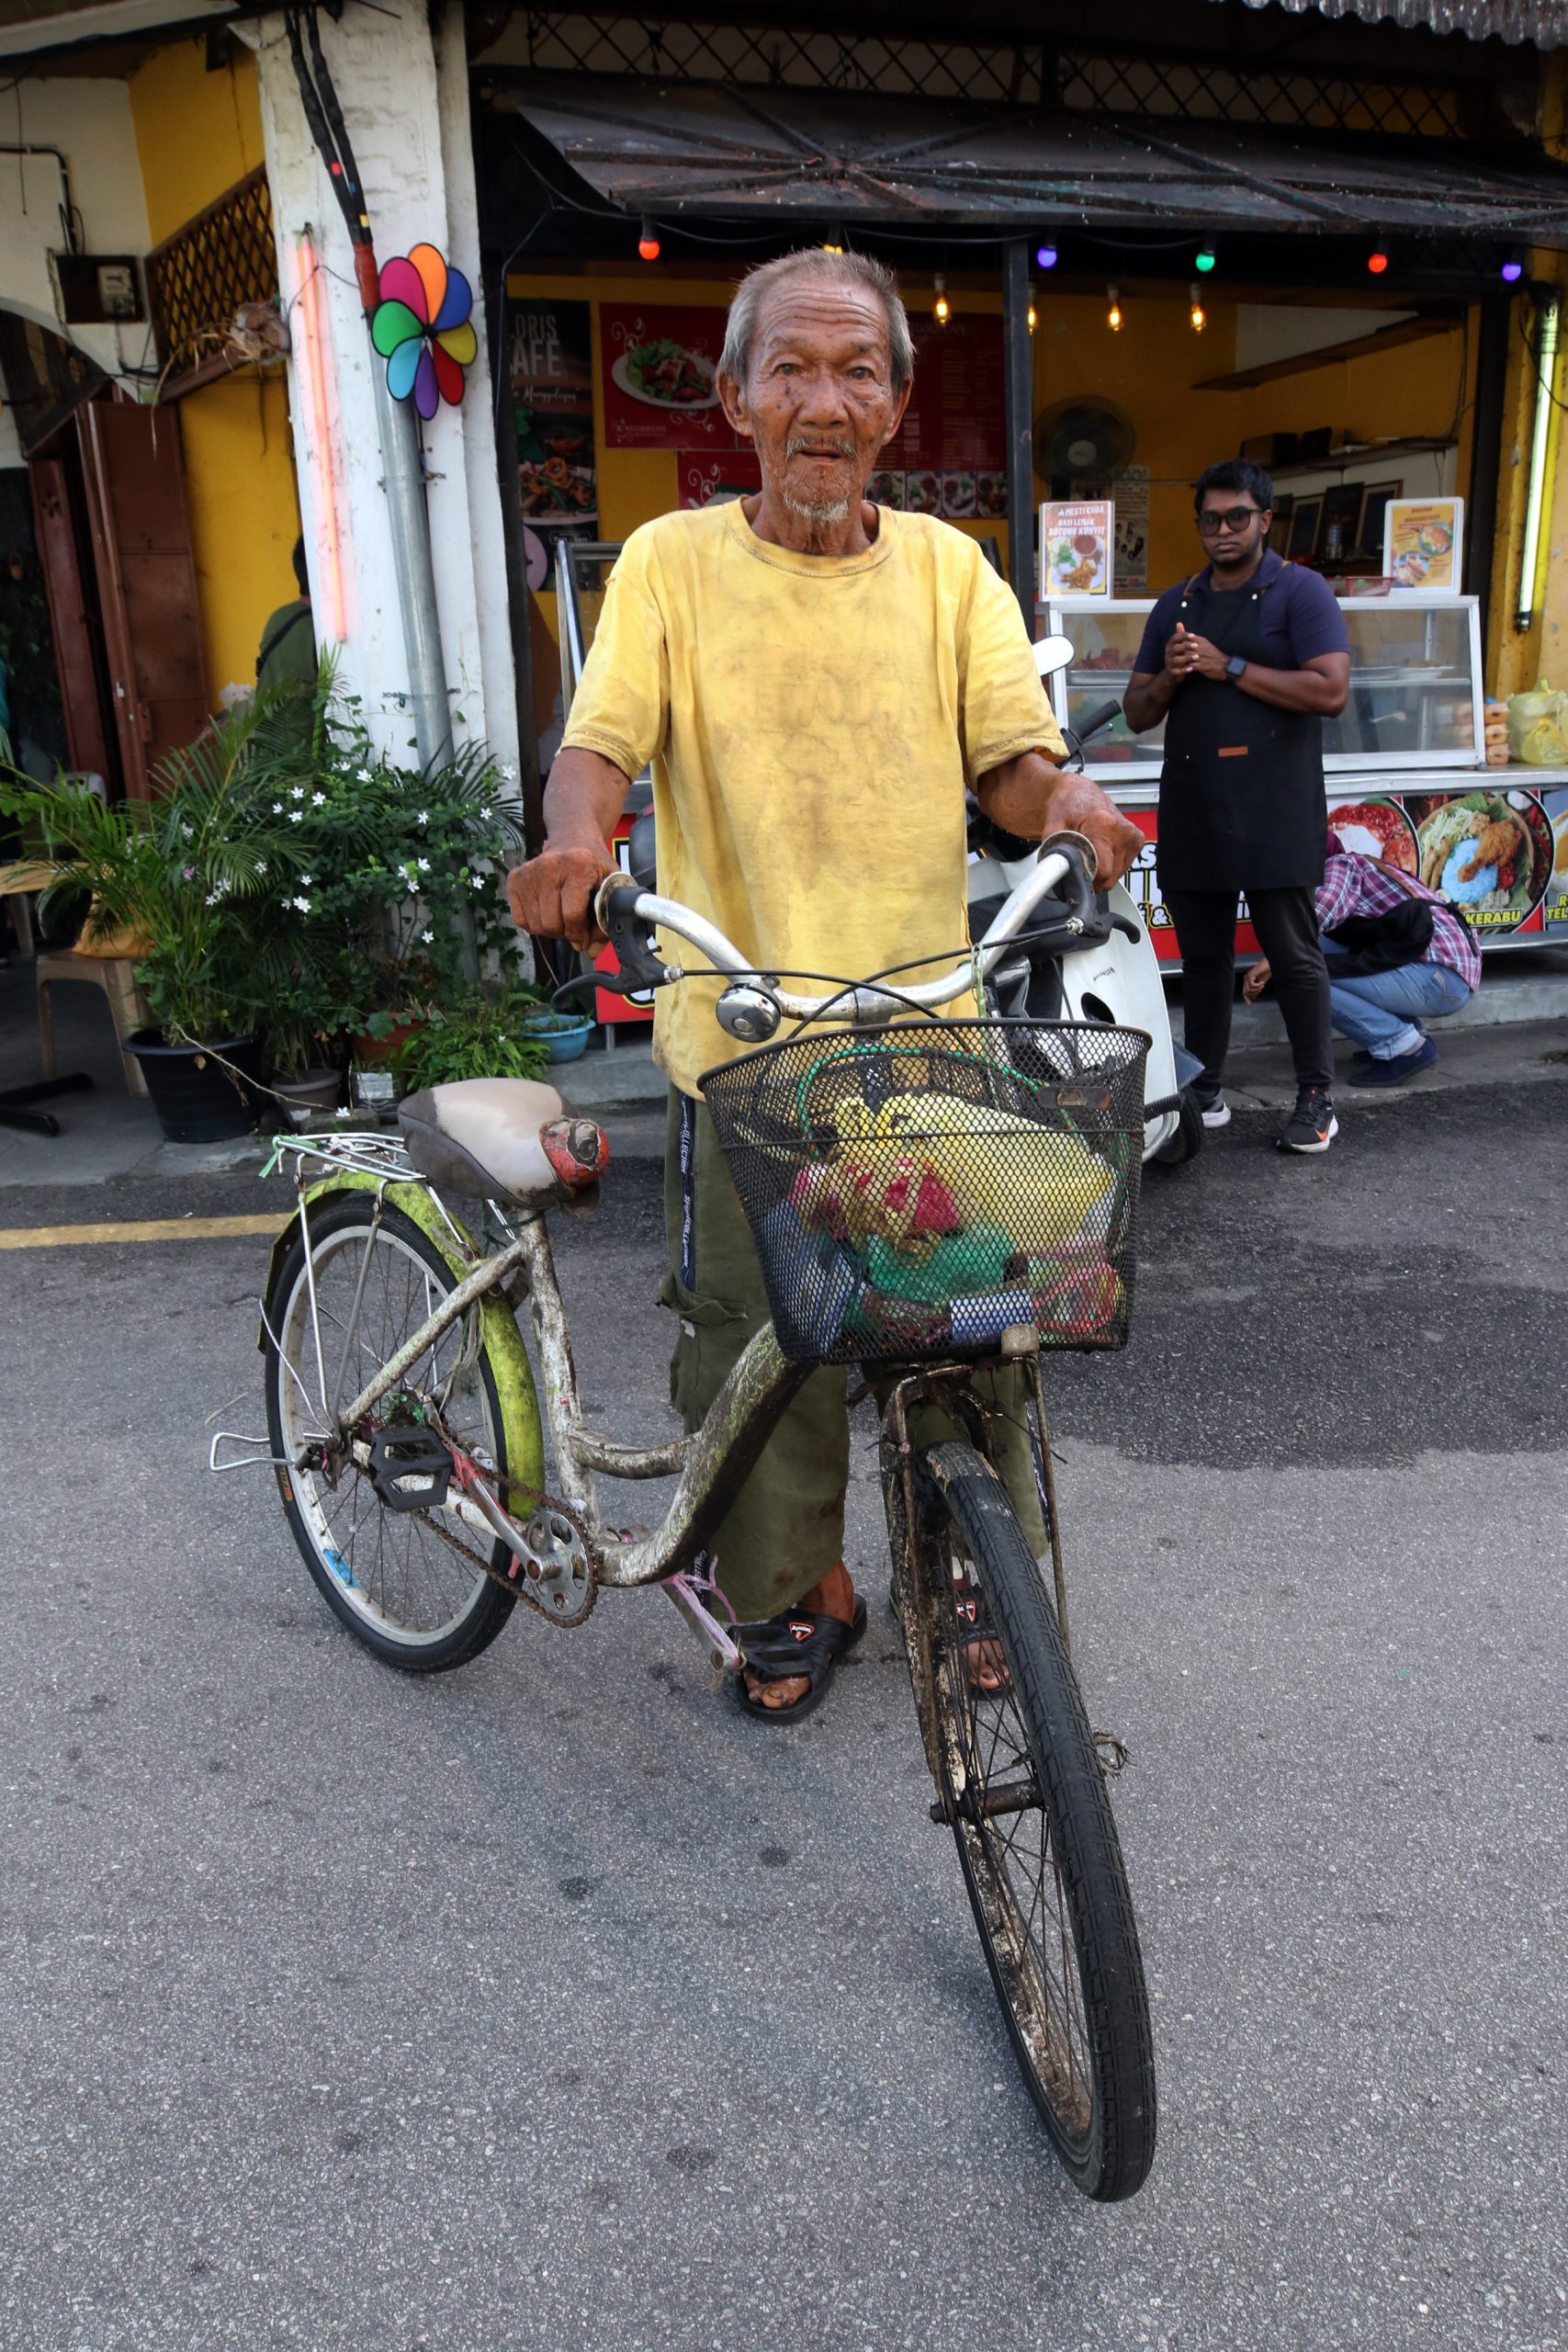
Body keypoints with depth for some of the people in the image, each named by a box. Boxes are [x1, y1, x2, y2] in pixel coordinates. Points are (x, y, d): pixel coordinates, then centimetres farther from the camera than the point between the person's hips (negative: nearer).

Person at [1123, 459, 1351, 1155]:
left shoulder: (1301, 592, 1)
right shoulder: (1176, 605, 18)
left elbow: (1330, 690, -13)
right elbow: (1137, 714, 18)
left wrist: (1228, 667, -13)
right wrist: (1169, 677, -5)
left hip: (1274, 811, -5)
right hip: (1191, 809, 5)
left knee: (1294, 954, -4)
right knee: (1202, 954, 9)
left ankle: (1317, 1097, 4)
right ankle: (1206, 1087, 18)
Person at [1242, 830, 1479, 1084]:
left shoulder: (1339, 864, 0)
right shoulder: (1365, 866, 26)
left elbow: (1325, 909, -22)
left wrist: (1271, 960, -27)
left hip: (1441, 978, -9)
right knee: (1325, 949, 16)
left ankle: (1404, 1048, -7)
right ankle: (1411, 1036, 13)